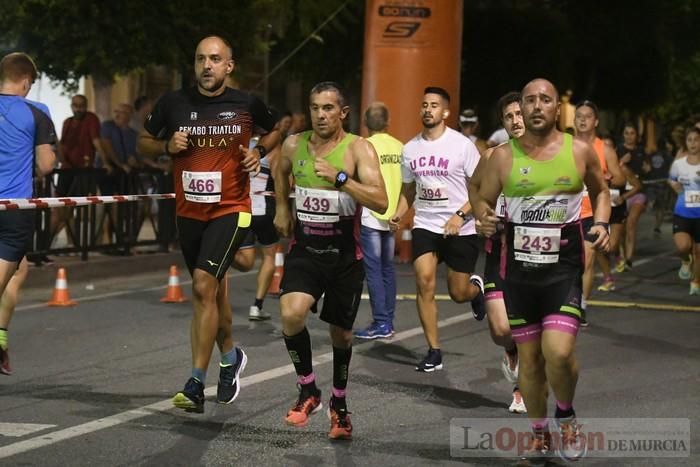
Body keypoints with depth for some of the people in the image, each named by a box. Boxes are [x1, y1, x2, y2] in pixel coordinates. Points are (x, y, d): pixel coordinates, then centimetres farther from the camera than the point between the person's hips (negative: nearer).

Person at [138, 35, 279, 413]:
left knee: (204, 287, -17)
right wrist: (166, 146, -8)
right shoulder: (173, 103, 0)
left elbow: (274, 131, 18)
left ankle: (196, 383, -13)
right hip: (188, 210, 4)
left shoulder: (246, 105, -2)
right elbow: (143, 142, 12)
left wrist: (259, 152, -2)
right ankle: (231, 357, 41)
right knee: (213, 291, 16)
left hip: (230, 210, -4)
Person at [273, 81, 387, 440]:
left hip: (345, 255, -2)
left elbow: (380, 202, -24)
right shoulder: (294, 145, -1)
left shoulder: (358, 148, -12)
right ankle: (308, 391, -3)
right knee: (291, 314, -23)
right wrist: (282, 208, 20)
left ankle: (339, 404, 34)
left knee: (341, 333, 11)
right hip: (304, 249, 2)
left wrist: (339, 178, -32)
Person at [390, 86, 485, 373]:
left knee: (458, 293, 2)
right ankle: (433, 352, -6)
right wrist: (399, 214, 0)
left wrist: (460, 215, -21)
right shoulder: (411, 148, 6)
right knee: (424, 281, -15)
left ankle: (476, 287, 43)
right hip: (425, 225, 3)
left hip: (460, 229, -3)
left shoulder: (462, 145, -9)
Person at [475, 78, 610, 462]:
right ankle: (539, 433, 30)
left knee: (559, 352, -17)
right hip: (519, 270, 2)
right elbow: (483, 201, 9)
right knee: (529, 358, 9)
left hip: (564, 268, -1)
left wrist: (601, 223, -2)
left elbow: (600, 191, 16)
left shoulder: (580, 151, -1)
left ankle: (566, 415, 13)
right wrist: (484, 218, -14)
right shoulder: (503, 156, -2)